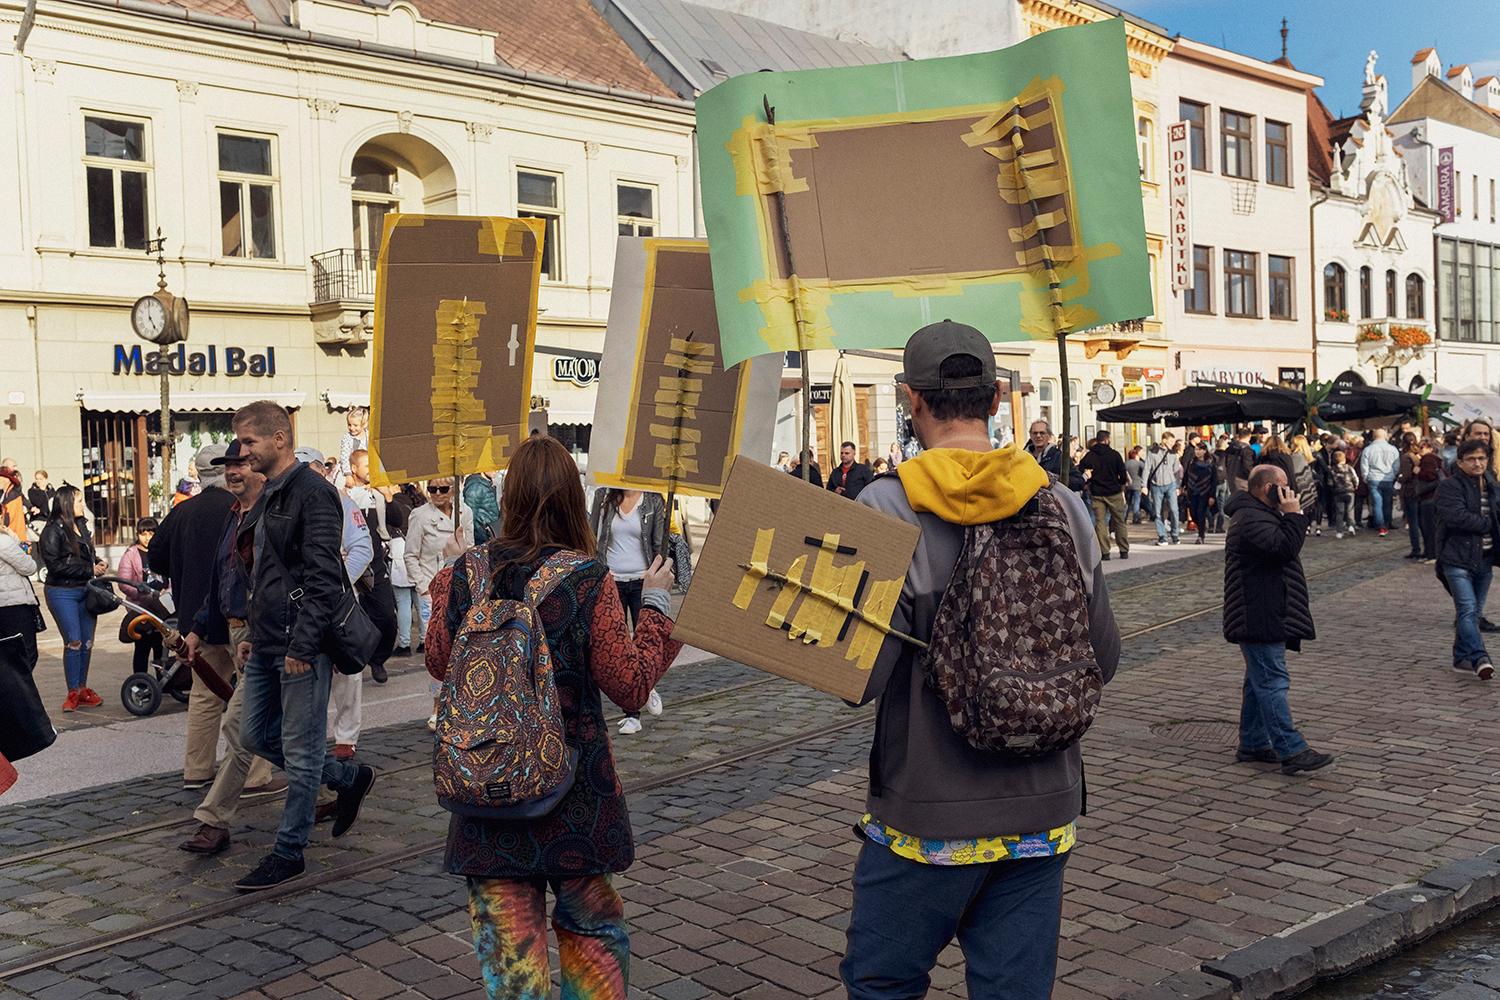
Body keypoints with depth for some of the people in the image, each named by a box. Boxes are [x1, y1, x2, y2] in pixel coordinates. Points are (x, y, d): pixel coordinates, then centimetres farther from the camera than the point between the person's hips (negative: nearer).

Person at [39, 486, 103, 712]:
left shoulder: (81, 525, 12)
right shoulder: (53, 531, -10)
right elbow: (55, 565, -17)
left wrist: (97, 563, 2)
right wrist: (89, 570, -17)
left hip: (85, 590, 7)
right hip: (62, 593, -7)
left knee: (87, 642, 9)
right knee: (73, 642, -9)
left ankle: (82, 688, 20)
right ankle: (73, 693, 0)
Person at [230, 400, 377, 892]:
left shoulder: (313, 493, -15)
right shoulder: (269, 495, 16)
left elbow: (322, 579, -21)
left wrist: (302, 645, -24)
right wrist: (254, 633, 21)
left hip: (301, 648, -10)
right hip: (267, 647, 10)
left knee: (299, 752, 1)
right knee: (256, 735, 16)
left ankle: (288, 852, 12)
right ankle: (351, 778, 29)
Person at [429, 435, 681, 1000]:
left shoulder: (468, 572, -7)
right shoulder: (588, 579, -15)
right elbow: (631, 687, -11)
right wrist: (654, 602, -2)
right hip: (573, 784, -2)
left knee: (507, 932, 12)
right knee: (589, 922, 18)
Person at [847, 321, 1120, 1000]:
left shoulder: (888, 507, -14)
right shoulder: (1064, 505, -1)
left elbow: (862, 677, -19)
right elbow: (1103, 660, 5)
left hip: (927, 815, -4)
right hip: (1043, 811, 4)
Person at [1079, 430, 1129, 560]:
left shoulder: (1089, 456, -1)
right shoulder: (1114, 454, -6)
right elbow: (1123, 475, -6)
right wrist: (1121, 483, 14)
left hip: (1096, 494, 1)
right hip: (1114, 493, -1)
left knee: (1100, 522, 4)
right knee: (1119, 521, 9)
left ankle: (1104, 552, -2)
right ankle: (1124, 550, 12)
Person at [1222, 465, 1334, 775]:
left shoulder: (1258, 515, 19)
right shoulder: (1251, 519, -17)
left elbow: (1284, 548, 22)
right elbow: (1283, 547, -27)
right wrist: (1294, 515, -18)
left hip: (1266, 616, 12)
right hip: (1259, 618, -12)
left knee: (1260, 680, 15)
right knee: (1273, 681, -11)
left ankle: (1253, 743, 21)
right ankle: (1291, 751, -13)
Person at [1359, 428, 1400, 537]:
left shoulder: (1367, 449, -4)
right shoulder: (1392, 449, -3)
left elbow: (1364, 467, 0)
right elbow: (1397, 466, 2)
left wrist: (1365, 479, 13)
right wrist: (1394, 477, 15)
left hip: (1374, 480, -1)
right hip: (1389, 480, 1)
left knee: (1377, 504, 0)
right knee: (1387, 504, 12)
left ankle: (1381, 527, -8)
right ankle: (1387, 526, 20)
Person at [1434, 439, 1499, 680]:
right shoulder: (1449, 487, -9)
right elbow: (1456, 516, -22)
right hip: (1457, 558, -7)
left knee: (1473, 611, 11)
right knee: (1468, 609, -16)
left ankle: (1462, 658, 20)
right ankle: (1479, 658, -22)